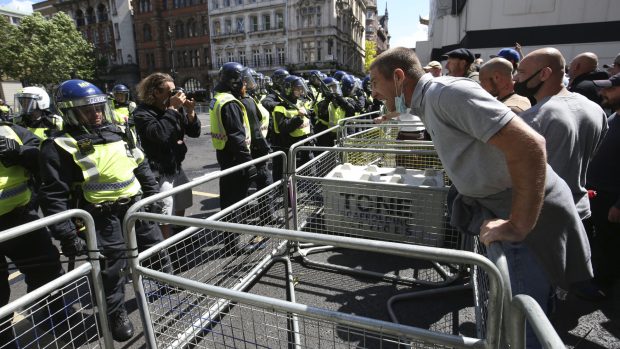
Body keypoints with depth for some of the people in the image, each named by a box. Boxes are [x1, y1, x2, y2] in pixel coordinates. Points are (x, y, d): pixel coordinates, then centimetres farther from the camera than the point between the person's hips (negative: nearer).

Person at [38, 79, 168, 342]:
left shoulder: (116, 134, 7)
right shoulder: (60, 147, -11)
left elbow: (142, 167, 16)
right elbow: (53, 196, -12)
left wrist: (154, 195, 15)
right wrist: (66, 236, -14)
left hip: (135, 203, 6)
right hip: (102, 214, -5)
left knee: (154, 242, 18)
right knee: (112, 264, 1)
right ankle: (116, 313, 24)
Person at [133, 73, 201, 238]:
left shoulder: (177, 107, 4)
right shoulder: (142, 113, -13)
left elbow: (194, 132, 5)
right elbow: (160, 134, -31)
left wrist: (190, 112, -11)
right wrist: (172, 109, -24)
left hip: (177, 167, 7)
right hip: (160, 173, -7)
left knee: (181, 210, 21)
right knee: (164, 218, -6)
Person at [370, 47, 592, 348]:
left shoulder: (448, 92, -22)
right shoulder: (426, 103, 8)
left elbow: (529, 145, -29)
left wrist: (518, 226, -27)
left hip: (532, 211, -9)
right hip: (497, 206, 9)